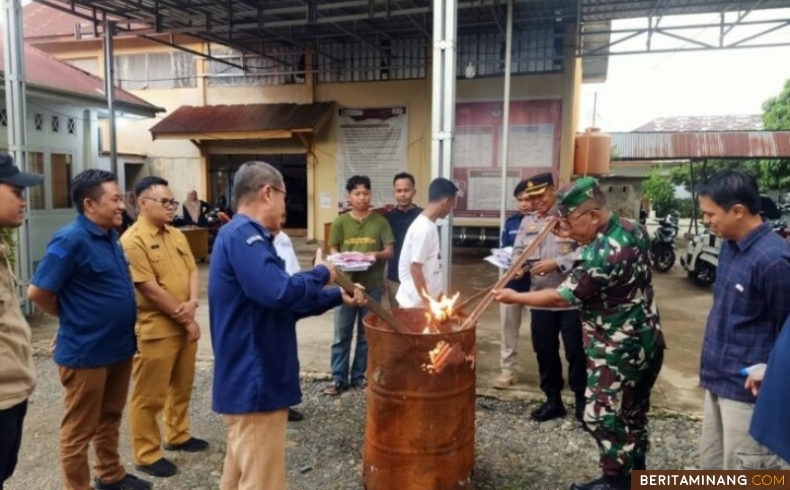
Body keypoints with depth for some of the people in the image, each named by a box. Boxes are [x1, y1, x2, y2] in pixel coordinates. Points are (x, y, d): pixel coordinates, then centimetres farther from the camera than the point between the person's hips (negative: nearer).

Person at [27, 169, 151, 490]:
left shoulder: (109, 236, 7)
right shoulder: (71, 240, -19)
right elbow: (37, 292, -19)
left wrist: (122, 325, 11)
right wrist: (73, 318, -4)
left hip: (118, 347, 8)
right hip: (86, 352, -8)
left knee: (109, 419, 22)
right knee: (79, 431, 8)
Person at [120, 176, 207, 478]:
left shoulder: (177, 235, 10)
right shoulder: (133, 240, -16)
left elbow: (192, 271, 10)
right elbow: (150, 289, -19)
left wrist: (192, 302, -11)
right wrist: (186, 320, -14)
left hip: (185, 325, 8)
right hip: (156, 329, -8)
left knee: (181, 387, 20)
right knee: (150, 395, 5)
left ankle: (177, 435, 37)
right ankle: (146, 455, 18)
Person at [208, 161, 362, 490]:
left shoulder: (244, 236, 14)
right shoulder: (243, 236, -19)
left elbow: (283, 303, 19)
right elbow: (280, 293, -33)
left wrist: (338, 297, 18)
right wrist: (321, 274, -14)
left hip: (248, 379, 11)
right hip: (255, 382, -11)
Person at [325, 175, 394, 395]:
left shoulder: (380, 221, 1)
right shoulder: (340, 222, 1)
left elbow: (389, 251, 0)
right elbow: (333, 250, 3)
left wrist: (376, 255, -20)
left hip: (373, 285, 1)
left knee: (366, 334, 10)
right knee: (342, 334, 4)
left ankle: (359, 375, 24)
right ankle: (339, 378, 16)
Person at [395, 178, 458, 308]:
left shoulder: (427, 225, 8)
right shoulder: (425, 228, -21)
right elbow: (415, 269, -21)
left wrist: (434, 298, 19)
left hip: (426, 299, 9)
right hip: (417, 302, -9)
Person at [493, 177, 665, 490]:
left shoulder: (602, 255, -29)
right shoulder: (632, 229, 0)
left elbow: (564, 297, -21)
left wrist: (515, 297, -11)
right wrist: (576, 237, 6)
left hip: (618, 351, -10)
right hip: (645, 342, 10)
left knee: (602, 417, 4)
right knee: (633, 414, 22)